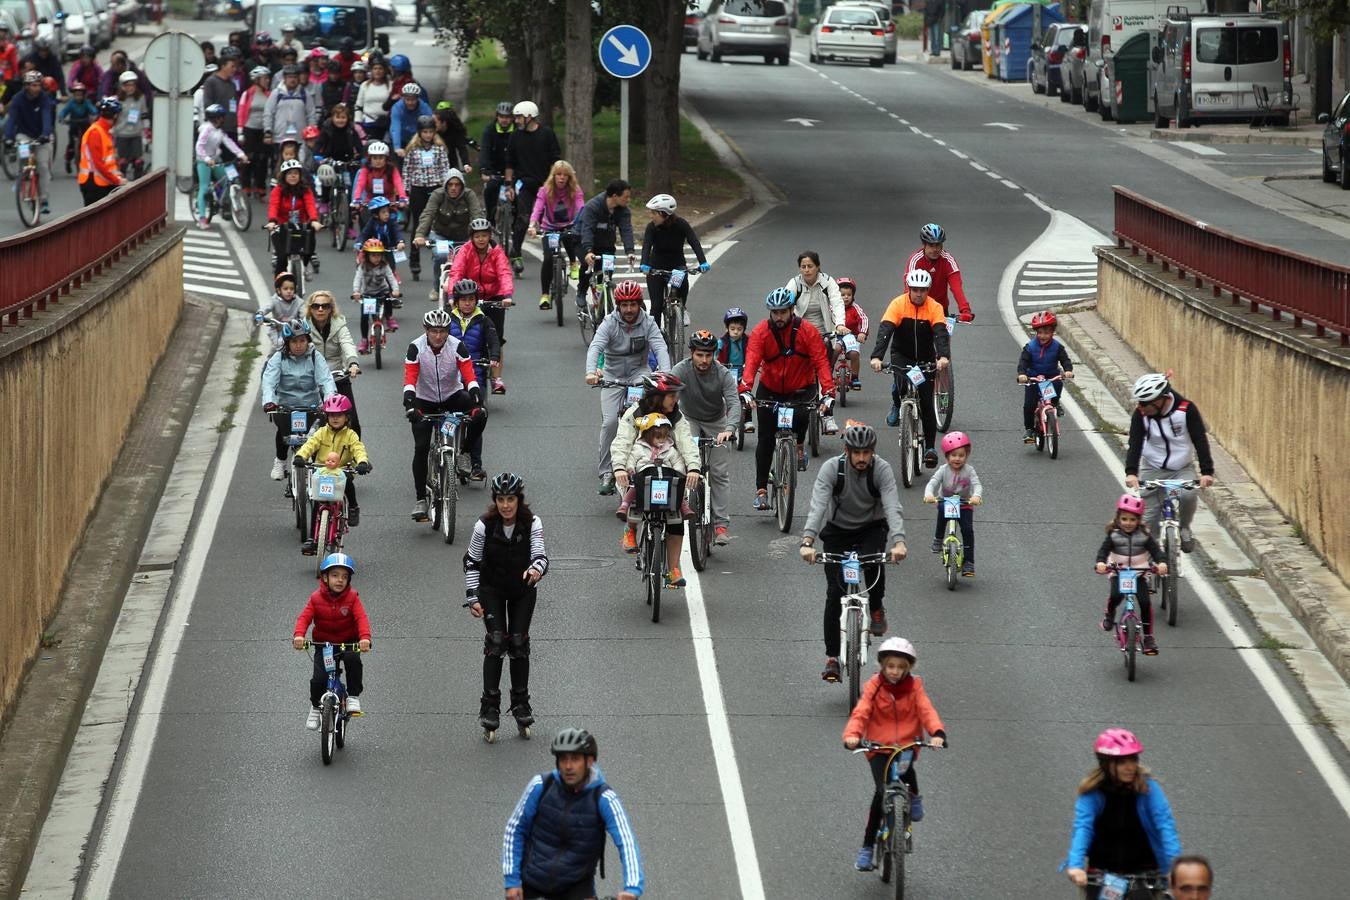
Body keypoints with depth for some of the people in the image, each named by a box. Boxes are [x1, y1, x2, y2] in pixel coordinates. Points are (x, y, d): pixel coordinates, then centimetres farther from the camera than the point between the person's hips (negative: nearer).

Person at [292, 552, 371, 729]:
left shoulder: (352, 598, -9)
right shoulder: (316, 598, -8)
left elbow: (361, 618, -21)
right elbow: (304, 618, -14)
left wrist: (365, 638, -39)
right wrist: (299, 635, -35)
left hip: (348, 642, 0)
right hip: (323, 644, 0)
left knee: (353, 660, -32)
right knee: (319, 678, -14)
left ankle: (354, 697, -15)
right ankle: (315, 707, 14)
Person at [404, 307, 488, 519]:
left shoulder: (457, 347, -17)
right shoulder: (416, 348, -18)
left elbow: (469, 376, -23)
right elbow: (410, 379, -25)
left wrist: (477, 403, -38)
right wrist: (410, 404, -42)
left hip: (452, 396, 1)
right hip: (425, 400, -1)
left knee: (479, 415, -27)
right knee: (421, 448, -14)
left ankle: (476, 464, -9)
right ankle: (421, 499, -8)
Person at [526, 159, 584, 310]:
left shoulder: (575, 191, -13)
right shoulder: (546, 191, -15)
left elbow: (581, 209, -27)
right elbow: (537, 209, -28)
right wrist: (532, 226, -47)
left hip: (568, 227, 1)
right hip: (550, 228, -1)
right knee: (548, 258, -20)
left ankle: (573, 264, -2)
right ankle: (544, 295, -10)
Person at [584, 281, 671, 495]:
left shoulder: (647, 323, -8)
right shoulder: (609, 323, -11)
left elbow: (660, 348, -21)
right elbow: (595, 347, -26)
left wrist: (665, 372, -42)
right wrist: (591, 372, -46)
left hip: (639, 372, 0)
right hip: (613, 375, 0)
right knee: (610, 421, -16)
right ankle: (606, 475, -6)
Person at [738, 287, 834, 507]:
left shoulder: (807, 331, -15)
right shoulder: (760, 332, -15)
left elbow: (821, 362, -20)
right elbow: (751, 362, -26)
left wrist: (827, 392, -33)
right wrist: (746, 390, -42)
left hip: (801, 389, 0)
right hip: (770, 390, 0)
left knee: (801, 416, -28)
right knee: (766, 439, -5)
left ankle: (799, 445, 7)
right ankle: (761, 489, 3)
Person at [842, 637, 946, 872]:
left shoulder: (914, 687, 2)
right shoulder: (874, 687, -1)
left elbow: (926, 711, -12)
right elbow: (860, 713, -12)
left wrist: (937, 733, -32)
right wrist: (852, 735, -33)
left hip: (907, 746, 0)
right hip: (879, 748, 0)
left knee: (906, 771, -33)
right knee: (882, 791, -17)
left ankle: (914, 796, 4)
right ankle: (867, 847, -4)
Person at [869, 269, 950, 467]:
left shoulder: (934, 308, -15)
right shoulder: (898, 304, -17)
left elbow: (940, 333, -28)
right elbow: (884, 331, -28)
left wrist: (943, 356, -48)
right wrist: (876, 357, -43)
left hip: (925, 359, 1)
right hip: (901, 355, -1)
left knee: (927, 402, -6)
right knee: (901, 382, -31)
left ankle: (930, 447, 1)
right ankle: (896, 406, 3)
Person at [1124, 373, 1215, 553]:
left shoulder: (1186, 409, -17)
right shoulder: (1141, 413, -13)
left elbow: (1200, 440, -18)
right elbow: (1135, 443, -20)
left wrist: (1207, 472, -29)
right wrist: (1131, 472, -36)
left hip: (1182, 470, -2)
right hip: (1152, 470, 2)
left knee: (1187, 495, -30)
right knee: (1149, 519, -2)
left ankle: (1184, 529, -3)